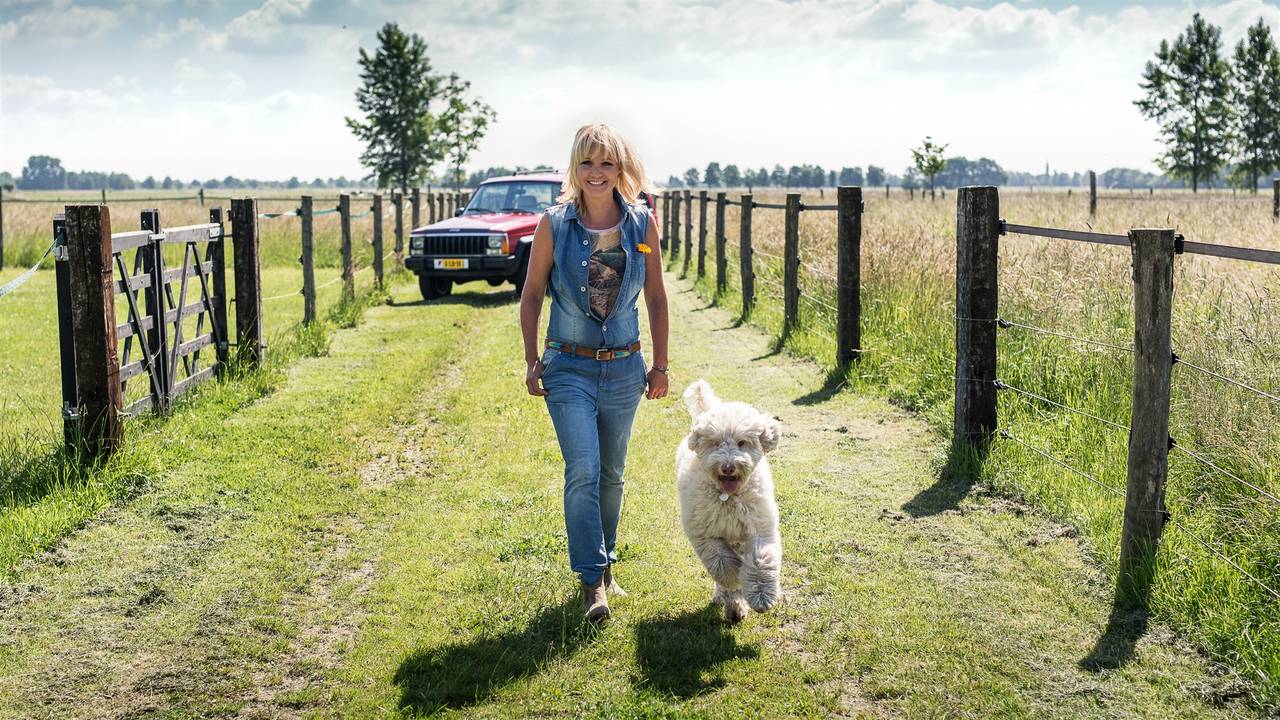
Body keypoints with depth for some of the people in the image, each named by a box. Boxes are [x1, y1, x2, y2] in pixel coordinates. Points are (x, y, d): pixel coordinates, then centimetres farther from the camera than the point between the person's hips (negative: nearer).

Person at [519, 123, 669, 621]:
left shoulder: (642, 224, -2)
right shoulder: (555, 224, -6)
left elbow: (656, 298, 7)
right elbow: (531, 295, 2)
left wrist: (660, 364, 7)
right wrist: (532, 362, -1)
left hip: (624, 367, 2)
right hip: (569, 367, -2)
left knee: (611, 474, 13)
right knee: (583, 470, -13)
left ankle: (604, 563, 32)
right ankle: (592, 579, -5)